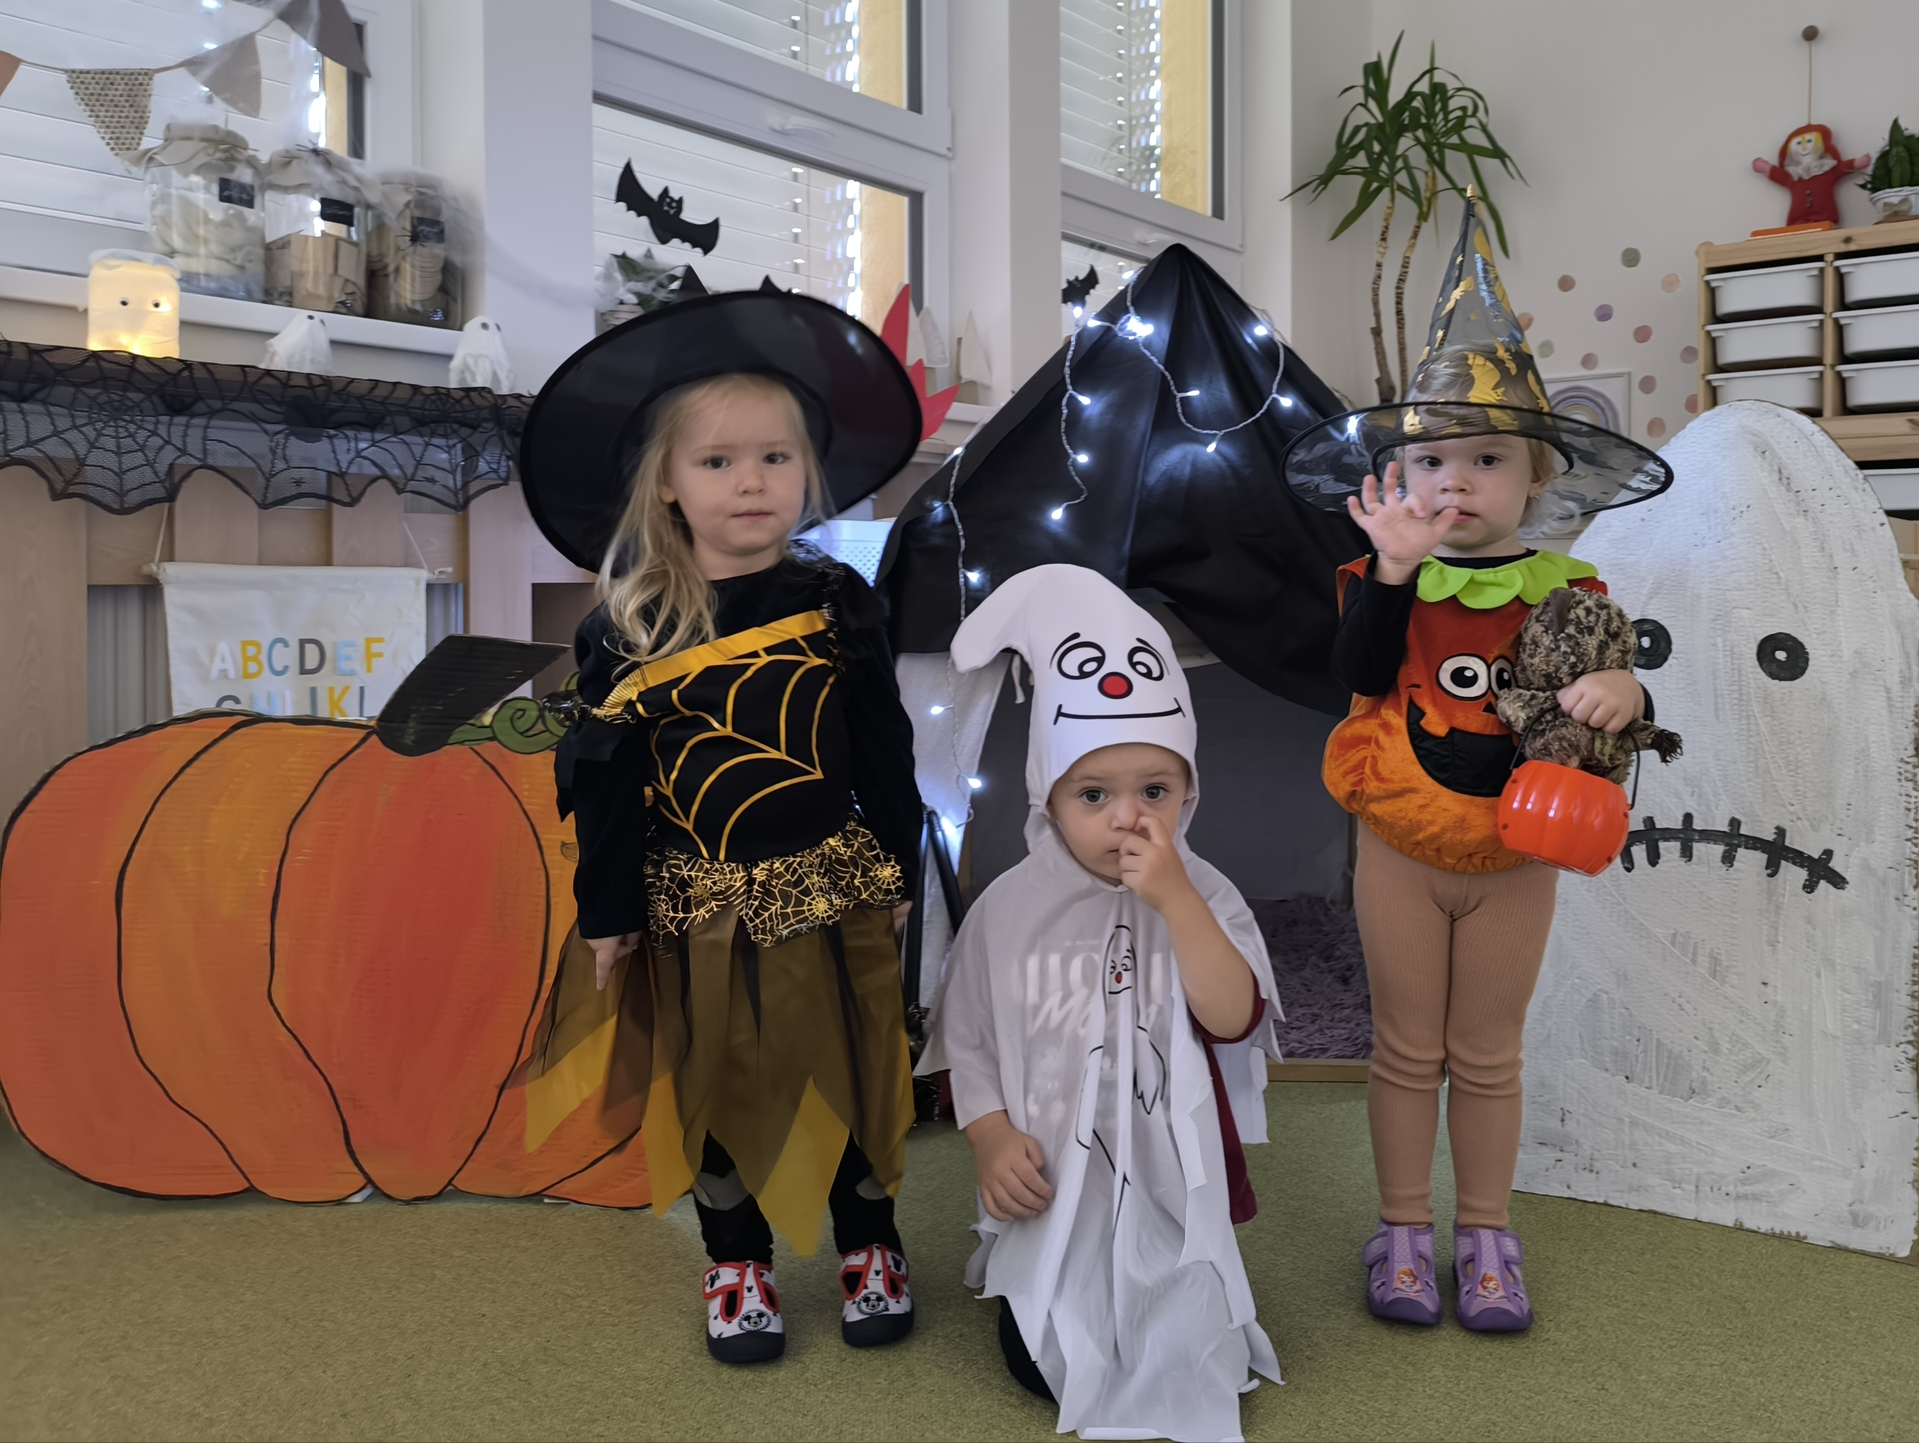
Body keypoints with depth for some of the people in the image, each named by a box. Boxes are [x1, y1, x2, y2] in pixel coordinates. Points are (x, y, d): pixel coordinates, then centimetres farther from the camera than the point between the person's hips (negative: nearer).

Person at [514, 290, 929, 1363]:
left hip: (834, 891, 0)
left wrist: (899, 869, 4)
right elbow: (604, 779, -2)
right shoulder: (632, 623, -6)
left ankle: (870, 1244, 35)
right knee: (718, 1082, 13)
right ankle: (738, 1263, 34)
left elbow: (886, 750, 2)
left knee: (853, 1067, 13)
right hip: (698, 903, 0)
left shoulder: (837, 602, -4)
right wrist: (607, 910, -1)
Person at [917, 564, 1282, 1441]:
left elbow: (1234, 1018, -25)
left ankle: (1177, 1296, 32)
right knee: (1036, 1363, 3)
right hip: (1054, 1182, 1)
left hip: (1172, 1179, 0)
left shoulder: (1205, 896, -11)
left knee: (1186, 1364, 0)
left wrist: (1173, 899, -31)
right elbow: (968, 1039, -2)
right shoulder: (1009, 909, -9)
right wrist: (991, 1137, -16)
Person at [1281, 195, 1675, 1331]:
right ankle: (1404, 1227, 28)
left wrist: (1621, 697, -26)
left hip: (1513, 857, 1)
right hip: (1402, 850, 0)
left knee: (1487, 1057, 14)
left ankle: (1486, 1233, 31)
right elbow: (1360, 673, -22)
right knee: (1408, 1050, 12)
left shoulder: (1564, 591, -3)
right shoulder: (1391, 577, -5)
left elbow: (1611, 694, -3)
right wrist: (1394, 565, -30)